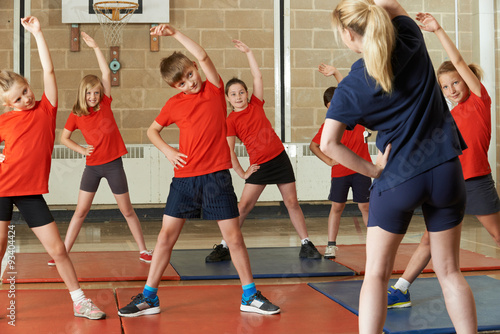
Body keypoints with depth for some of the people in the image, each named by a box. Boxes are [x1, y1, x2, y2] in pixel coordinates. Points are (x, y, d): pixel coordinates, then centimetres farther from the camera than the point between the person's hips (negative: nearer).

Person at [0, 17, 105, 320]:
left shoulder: (46, 108, 2)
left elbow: (48, 69, -5)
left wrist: (37, 32, -6)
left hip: (31, 192, 1)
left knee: (57, 249, 0)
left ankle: (80, 302, 11)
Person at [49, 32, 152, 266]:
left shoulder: (105, 104, -3)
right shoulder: (76, 115, -2)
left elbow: (106, 74, -9)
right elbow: (64, 137, 9)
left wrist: (95, 48, -11)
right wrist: (80, 149, -7)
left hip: (113, 164, 0)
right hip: (92, 166, 1)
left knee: (127, 211, 7)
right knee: (80, 211, 2)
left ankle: (143, 251, 17)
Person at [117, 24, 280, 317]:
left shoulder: (215, 89, 1)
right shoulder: (174, 104, 6)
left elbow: (202, 56, -14)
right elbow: (152, 130, 19)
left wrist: (174, 32, -15)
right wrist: (167, 150, 1)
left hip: (216, 175, -2)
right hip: (184, 177, 2)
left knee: (234, 236, 1)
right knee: (167, 235, 2)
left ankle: (250, 296, 15)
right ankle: (149, 298, 12)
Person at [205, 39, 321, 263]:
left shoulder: (256, 104, 5)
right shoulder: (231, 121, -3)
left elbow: (257, 76, 3)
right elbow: (229, 150, -5)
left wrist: (248, 52, 1)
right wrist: (242, 173, -6)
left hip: (280, 158, 3)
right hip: (259, 165, -3)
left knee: (292, 202, 5)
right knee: (243, 206, -6)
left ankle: (306, 245, 13)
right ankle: (224, 247, 1)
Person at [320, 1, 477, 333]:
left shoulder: (350, 88, -7)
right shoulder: (411, 40, -2)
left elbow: (328, 144, -13)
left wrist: (372, 169, -5)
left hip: (396, 178, -3)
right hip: (446, 171, 3)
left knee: (376, 274, 8)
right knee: (449, 271, 14)